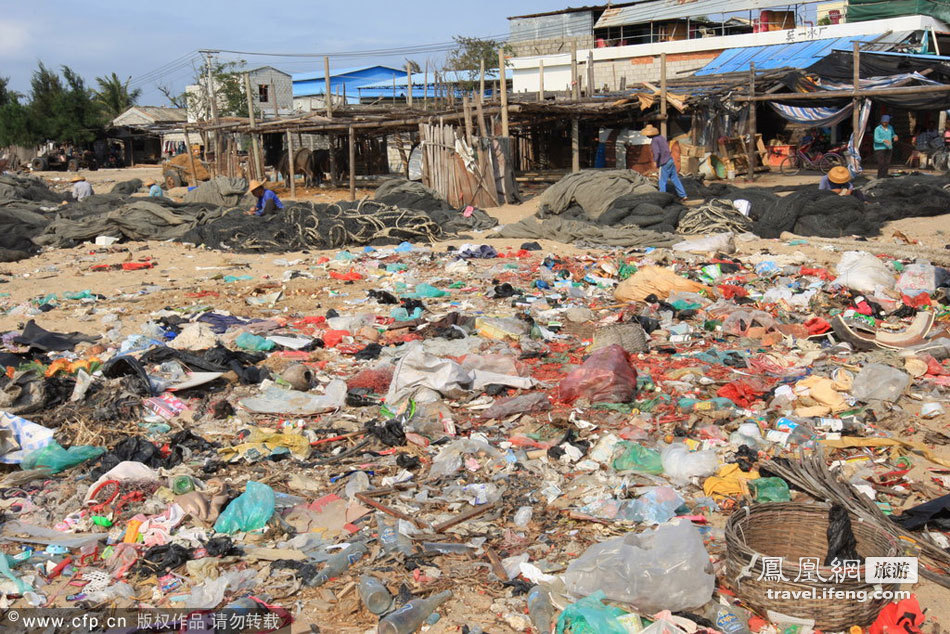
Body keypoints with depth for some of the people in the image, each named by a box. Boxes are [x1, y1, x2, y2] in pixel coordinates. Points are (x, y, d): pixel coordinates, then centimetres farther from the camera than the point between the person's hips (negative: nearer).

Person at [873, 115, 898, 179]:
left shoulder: (890, 127, 7)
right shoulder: (877, 129, -10)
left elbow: (893, 135, 20)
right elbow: (876, 139, -19)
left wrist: (895, 136, -4)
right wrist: (884, 140, -33)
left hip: (888, 148, 5)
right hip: (880, 148, -5)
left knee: (887, 163, 1)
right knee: (881, 164, -11)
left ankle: (884, 176, 7)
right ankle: (880, 177, -4)